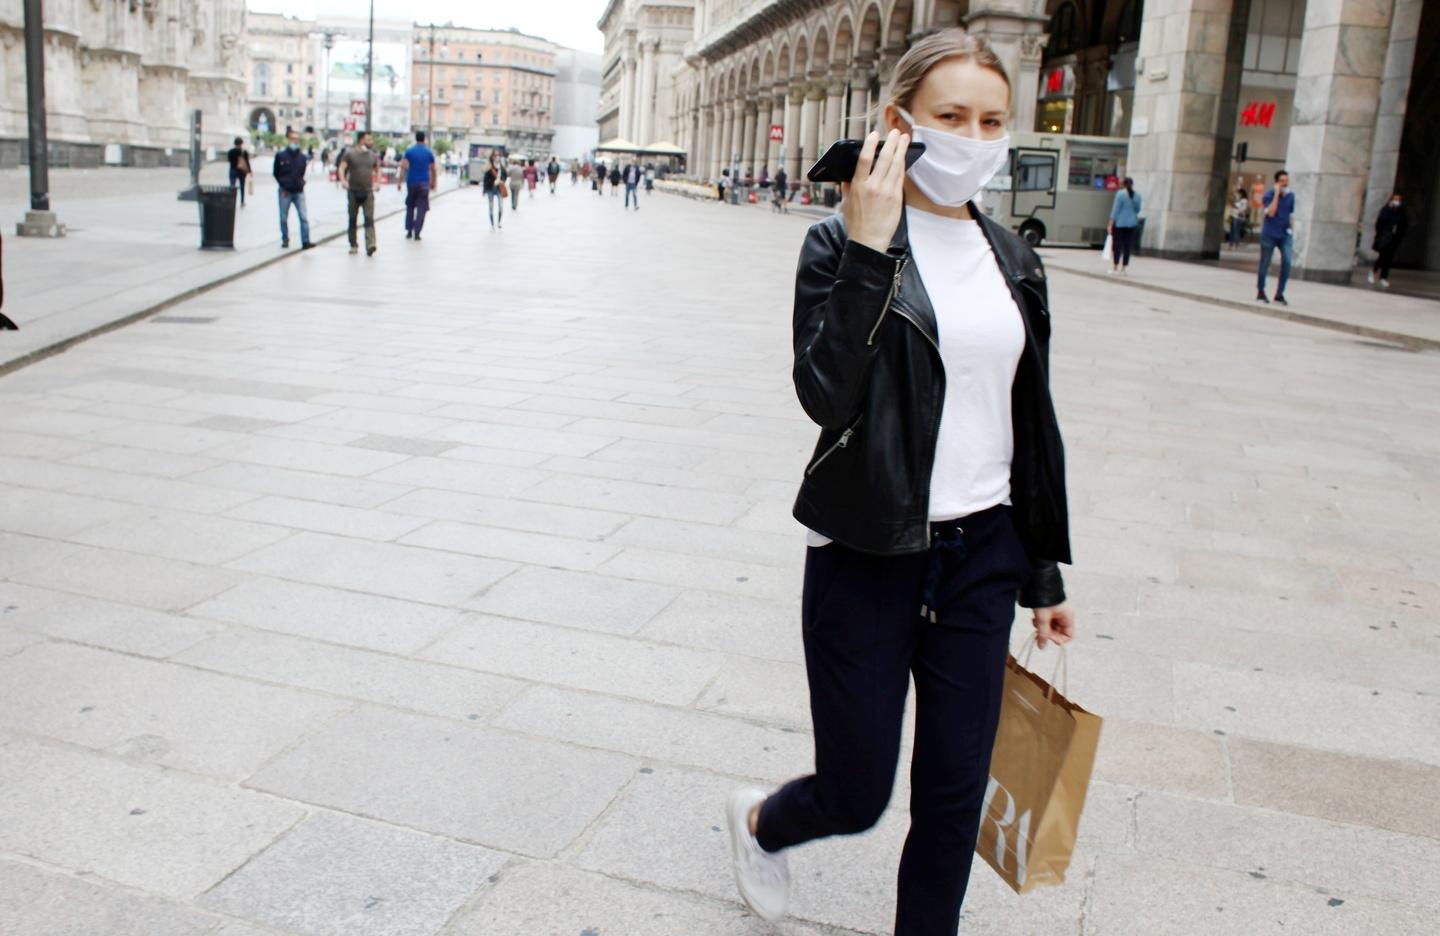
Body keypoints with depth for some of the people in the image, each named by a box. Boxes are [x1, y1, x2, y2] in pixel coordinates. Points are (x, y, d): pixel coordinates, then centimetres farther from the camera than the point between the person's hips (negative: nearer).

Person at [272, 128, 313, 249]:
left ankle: (305, 241, -10)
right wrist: (283, 184, 1)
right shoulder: (280, 156, -3)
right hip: (285, 192, -1)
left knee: (304, 217, -8)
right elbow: (276, 172, 5)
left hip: (299, 192, 1)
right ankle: (285, 240, 20)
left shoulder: (302, 157, 5)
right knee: (284, 218, 7)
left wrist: (300, 184, 5)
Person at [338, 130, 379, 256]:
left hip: (368, 192, 1)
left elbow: (377, 170, 21)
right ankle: (353, 245, 21)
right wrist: (343, 180, -26)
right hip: (353, 191, -1)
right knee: (352, 219, 8)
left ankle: (370, 245, -23)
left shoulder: (372, 155, 9)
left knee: (369, 218, -13)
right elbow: (342, 168, -8)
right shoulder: (349, 153, -1)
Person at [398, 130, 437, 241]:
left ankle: (409, 231, 14)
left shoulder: (409, 151, 1)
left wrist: (399, 181, -8)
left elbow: (403, 167, -8)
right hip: (424, 183, -1)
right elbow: (433, 170, 5)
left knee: (410, 206, 16)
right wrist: (433, 183, 17)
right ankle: (416, 233, -8)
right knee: (421, 209, 0)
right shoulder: (429, 153, 3)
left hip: (411, 182, 1)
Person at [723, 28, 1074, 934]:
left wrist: (1045, 572, 15)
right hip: (868, 556, -4)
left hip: (980, 554, 5)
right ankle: (760, 821, 43)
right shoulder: (845, 243, -8)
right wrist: (867, 249, -26)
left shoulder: (1013, 261, 6)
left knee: (955, 794, 10)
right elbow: (824, 394, -22)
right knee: (857, 795, 8)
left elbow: (1032, 424, 12)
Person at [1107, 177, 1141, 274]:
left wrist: (1111, 224, -9)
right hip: (1132, 223, 4)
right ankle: (1124, 267, 7)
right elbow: (1137, 210, 12)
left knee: (1117, 245, 1)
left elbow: (1115, 209, -12)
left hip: (1119, 223, -4)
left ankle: (1116, 267, 2)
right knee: (1127, 246, 6)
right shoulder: (1137, 196, 3)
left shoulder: (1120, 194, -10)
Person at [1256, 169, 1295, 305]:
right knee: (1265, 264, 4)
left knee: (1287, 262, -10)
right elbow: (1271, 212, -23)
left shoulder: (1291, 196, 6)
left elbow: (1290, 215, 16)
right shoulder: (1269, 195, -8)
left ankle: (1280, 294, -1)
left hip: (1285, 235, 3)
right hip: (1269, 235, -3)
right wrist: (1277, 194, -21)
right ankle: (1260, 292, 20)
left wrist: (1292, 230, 15)